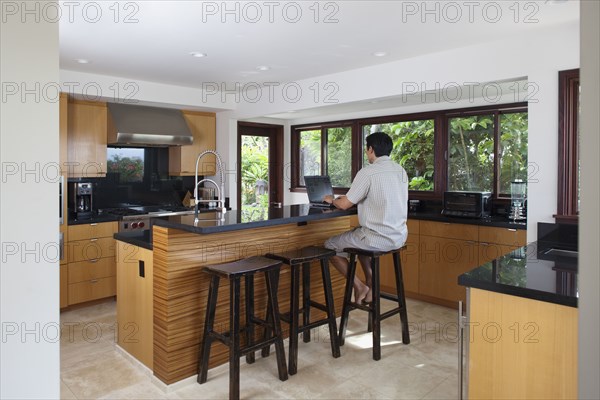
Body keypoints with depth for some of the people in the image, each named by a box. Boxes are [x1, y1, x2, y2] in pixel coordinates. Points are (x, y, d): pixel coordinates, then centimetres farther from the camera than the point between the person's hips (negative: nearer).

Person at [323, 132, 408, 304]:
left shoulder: (368, 172, -15)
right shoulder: (401, 171, 8)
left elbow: (345, 205, -11)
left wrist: (332, 199, 11)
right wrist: (351, 197, 26)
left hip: (379, 238, -8)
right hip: (399, 237, 8)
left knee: (330, 246, 12)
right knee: (359, 237, 35)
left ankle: (359, 286, 12)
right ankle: (371, 285, 26)